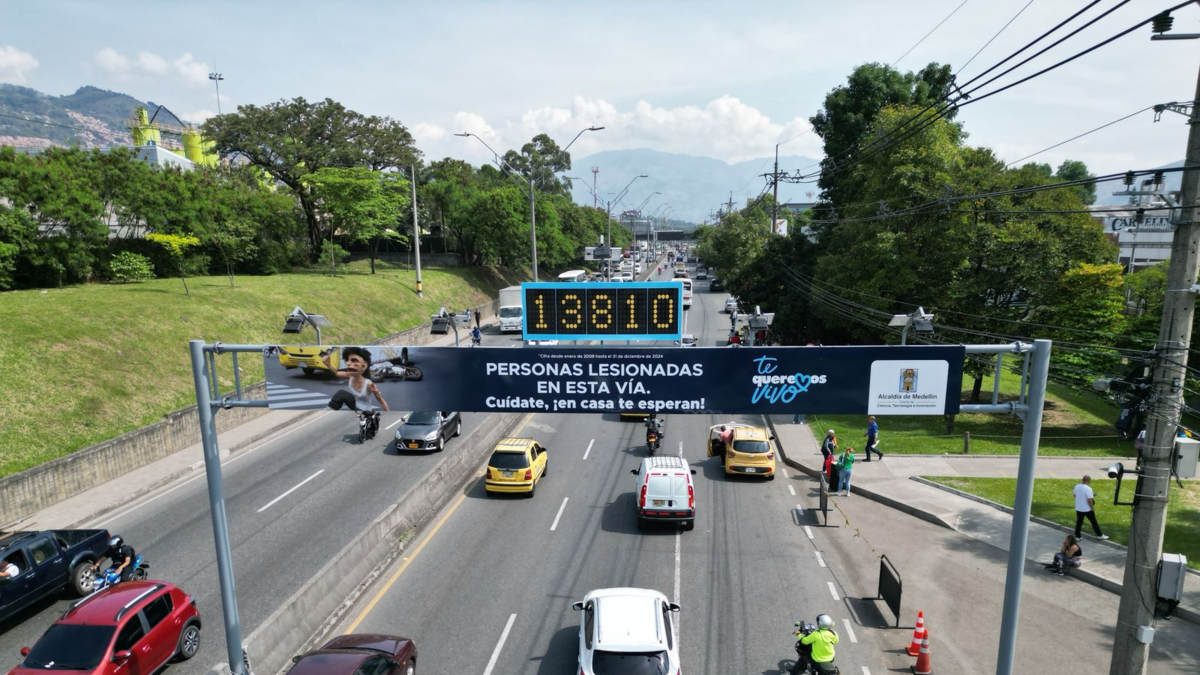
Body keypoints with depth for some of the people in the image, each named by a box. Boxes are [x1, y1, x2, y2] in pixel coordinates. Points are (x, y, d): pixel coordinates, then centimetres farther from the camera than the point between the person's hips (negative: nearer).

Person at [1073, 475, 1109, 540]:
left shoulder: (1076, 486, 0)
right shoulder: (1088, 488, -21)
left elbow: (1074, 495, 13)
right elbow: (1090, 500, -22)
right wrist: (1092, 508, -10)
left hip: (1078, 508, 6)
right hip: (1087, 509, -6)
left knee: (1079, 522, 12)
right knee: (1094, 522, 12)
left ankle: (1077, 536, 16)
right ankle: (1100, 535, 26)